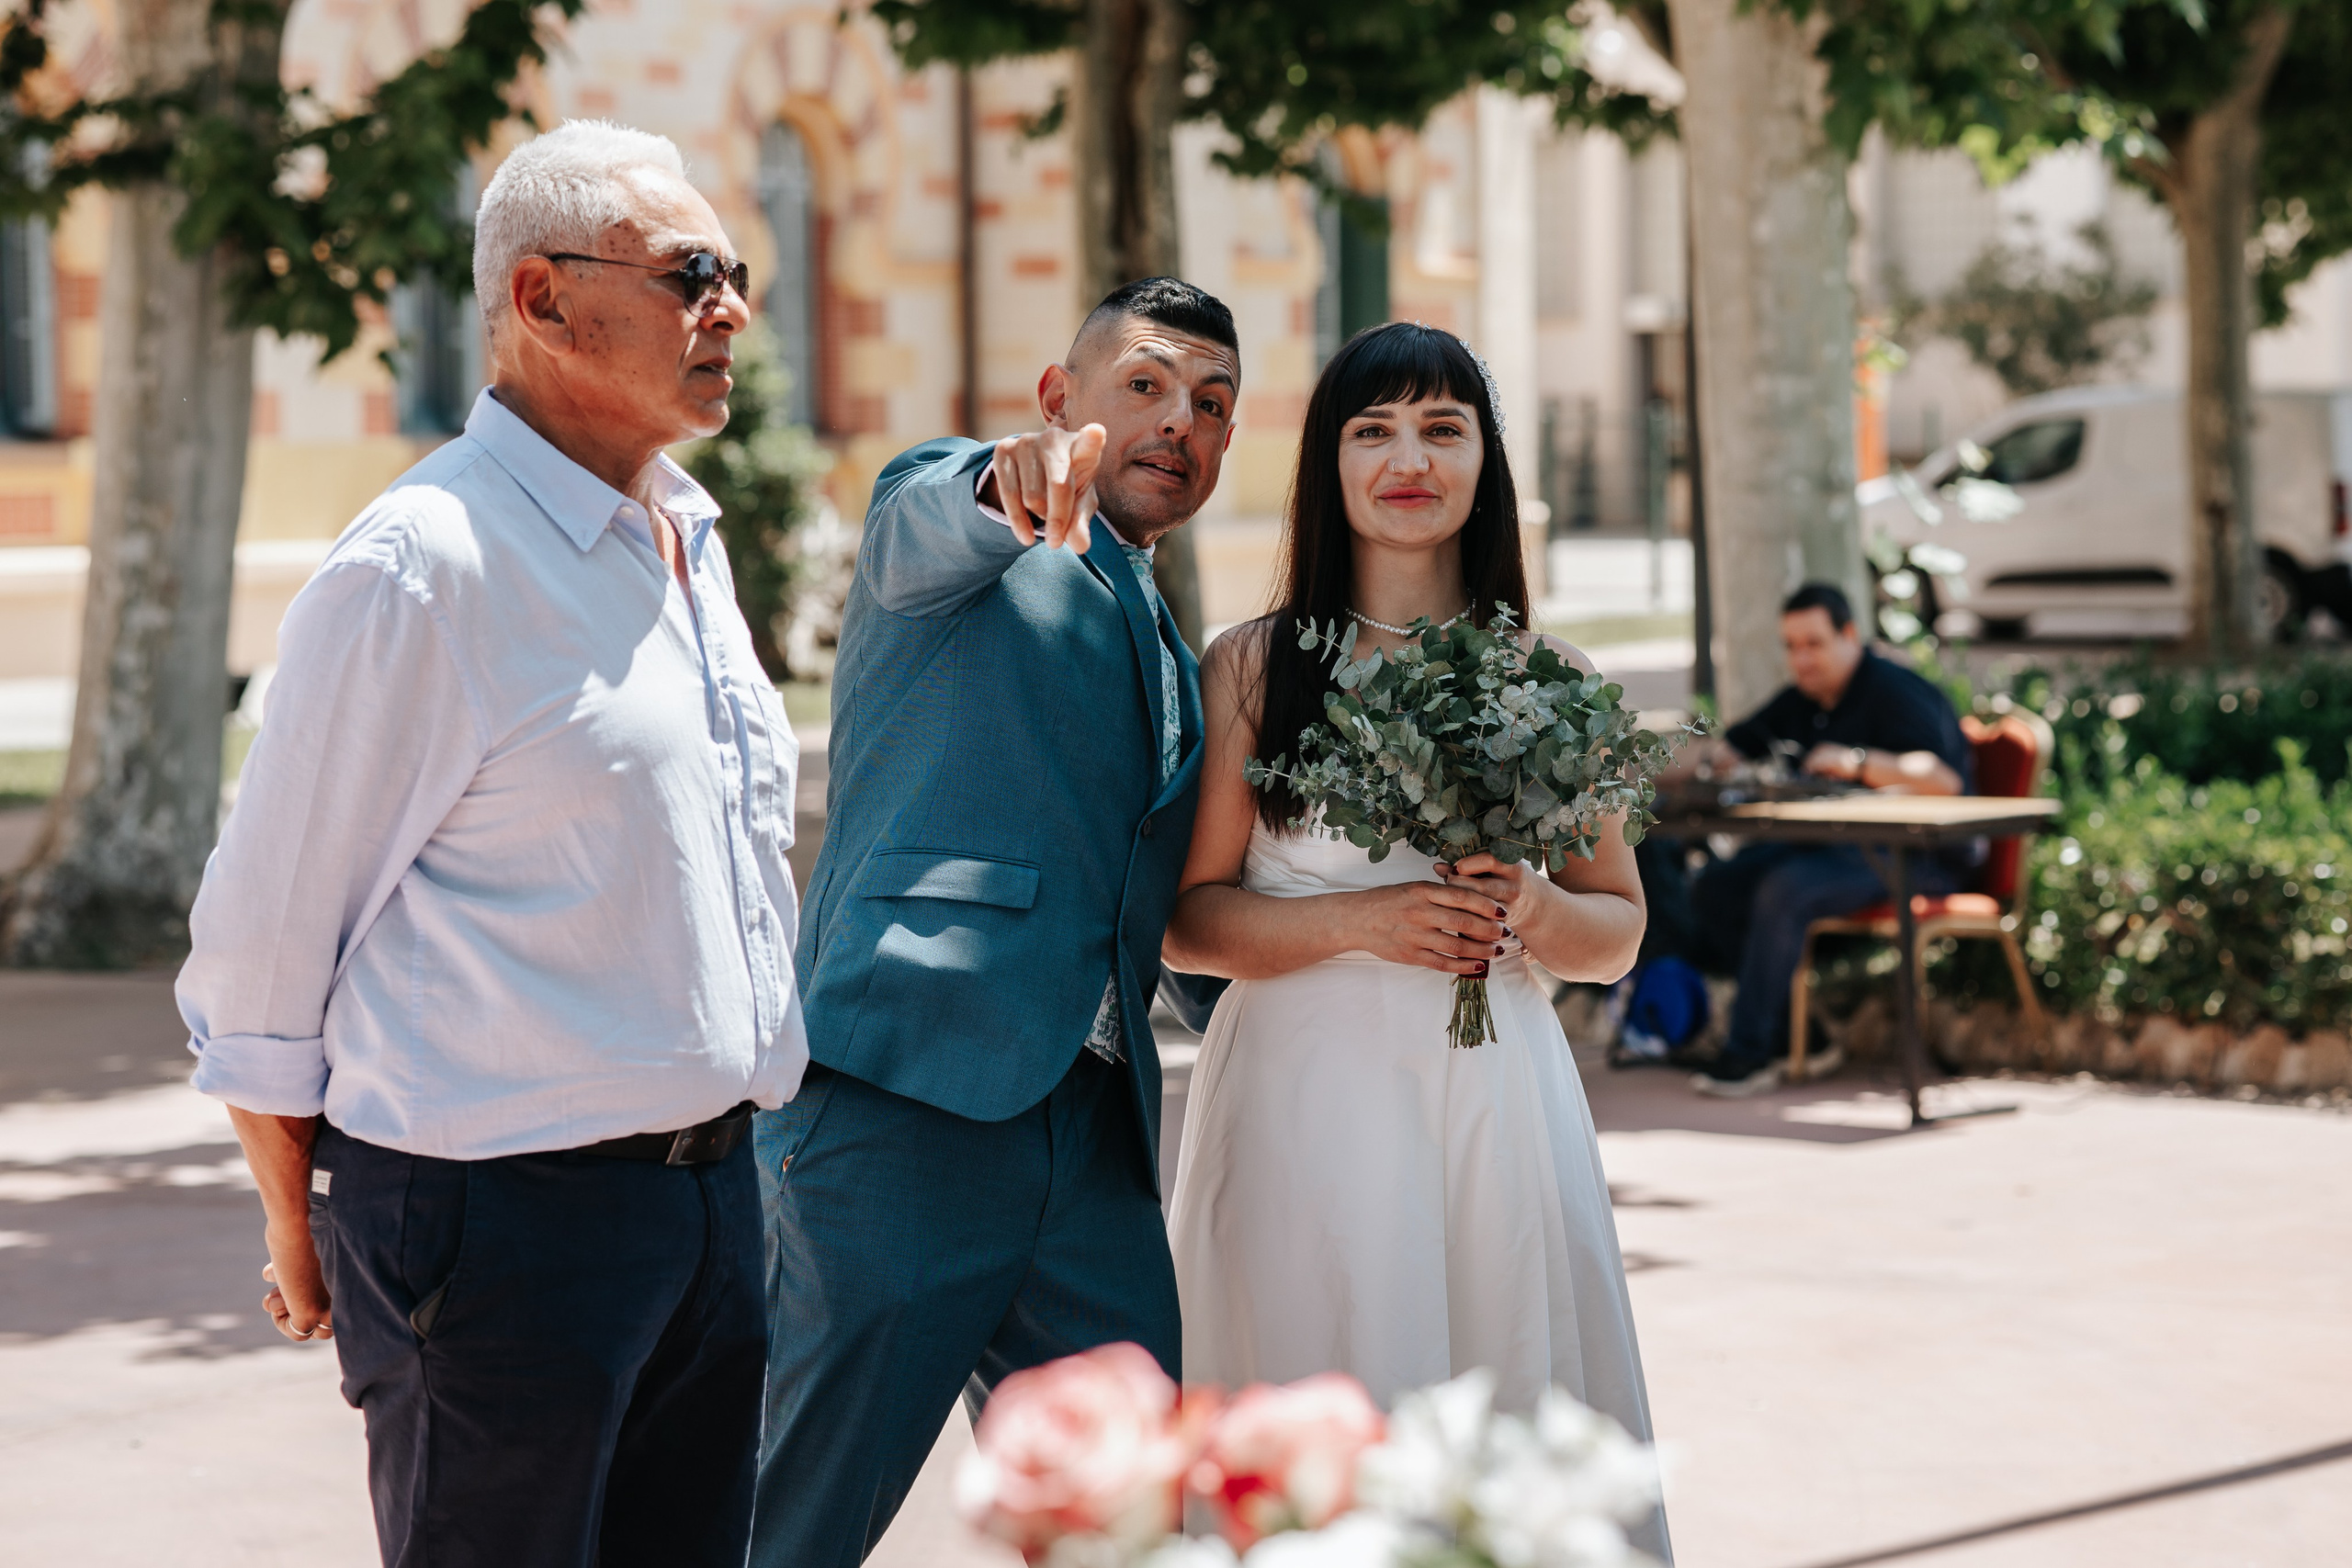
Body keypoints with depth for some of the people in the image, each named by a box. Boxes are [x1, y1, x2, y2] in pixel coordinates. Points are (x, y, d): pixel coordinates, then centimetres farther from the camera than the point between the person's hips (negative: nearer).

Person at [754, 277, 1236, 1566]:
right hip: (904, 1098, -7)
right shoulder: (939, 504, 7)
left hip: (1095, 1137, 7)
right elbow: (936, 524, -20)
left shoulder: (1170, 659, 27)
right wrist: (1014, 483, -42)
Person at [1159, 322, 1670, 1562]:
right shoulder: (1253, 666, 3)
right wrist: (1360, 921, -13)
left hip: (1495, 1099, 2)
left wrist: (1530, 907, -7)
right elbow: (1186, 923, 1)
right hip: (1308, 1100, -2)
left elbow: (1617, 936, 14)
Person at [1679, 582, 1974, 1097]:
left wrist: (1858, 763, -40)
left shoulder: (1895, 692, -12)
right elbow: (1731, 746, 20)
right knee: (1714, 888, -8)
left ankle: (1750, 1051, -23)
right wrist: (1705, 758, -6)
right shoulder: (1802, 701, 15)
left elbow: (1944, 778, -26)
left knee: (1784, 890, -33)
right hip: (1831, 841, 9)